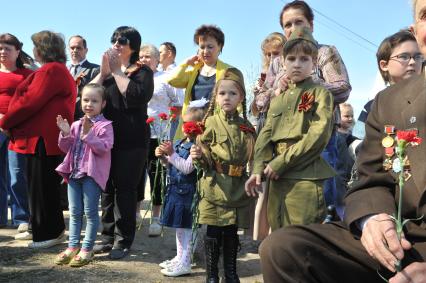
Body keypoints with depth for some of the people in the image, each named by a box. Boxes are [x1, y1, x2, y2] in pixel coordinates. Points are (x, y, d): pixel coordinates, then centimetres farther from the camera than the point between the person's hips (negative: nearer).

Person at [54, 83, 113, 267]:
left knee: (90, 212, 0)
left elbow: (103, 148, -18)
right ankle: (72, 247, 21)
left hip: (92, 174, -6)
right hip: (74, 172, 6)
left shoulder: (105, 125, -6)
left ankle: (86, 249, 9)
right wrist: (65, 134, -4)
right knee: (75, 212, 12)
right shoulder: (76, 125, 13)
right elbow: (66, 148, 13)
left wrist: (88, 134, -23)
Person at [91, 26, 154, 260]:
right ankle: (107, 236, 16)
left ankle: (123, 240, 3)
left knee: (124, 189, -4)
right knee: (106, 188, 6)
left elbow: (137, 96, -18)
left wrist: (117, 72, -9)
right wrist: (103, 72, -5)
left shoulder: (142, 72, 2)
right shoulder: (106, 70, 18)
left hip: (131, 141, -5)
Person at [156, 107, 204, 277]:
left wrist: (171, 154, -19)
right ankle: (180, 257, 32)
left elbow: (187, 168, -23)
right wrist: (163, 157, 2)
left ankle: (185, 263, 8)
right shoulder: (178, 144, 10)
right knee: (178, 225, 18)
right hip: (175, 188, 9)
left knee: (185, 226, -1)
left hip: (187, 191, -9)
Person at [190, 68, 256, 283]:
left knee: (232, 232, 12)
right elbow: (205, 159, -6)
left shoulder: (247, 126, 7)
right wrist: (198, 156, -26)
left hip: (238, 187, 3)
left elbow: (252, 158, 15)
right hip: (215, 186, -3)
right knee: (214, 232, 2)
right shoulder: (211, 123, -4)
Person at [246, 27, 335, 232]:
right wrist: (259, 168, -4)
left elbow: (318, 134, -12)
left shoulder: (320, 94, 1)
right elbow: (266, 134, 13)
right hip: (277, 178, 6)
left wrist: (280, 162, -14)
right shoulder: (279, 99, 20)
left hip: (305, 178, -6)